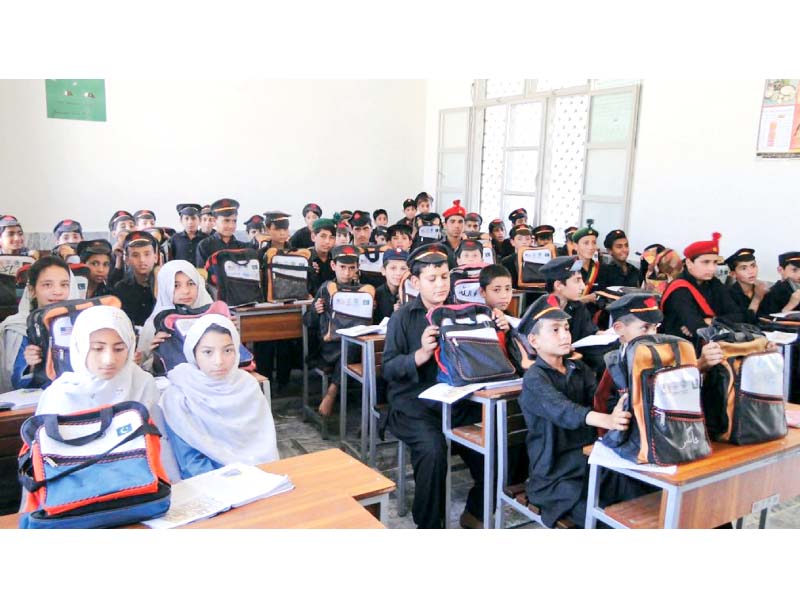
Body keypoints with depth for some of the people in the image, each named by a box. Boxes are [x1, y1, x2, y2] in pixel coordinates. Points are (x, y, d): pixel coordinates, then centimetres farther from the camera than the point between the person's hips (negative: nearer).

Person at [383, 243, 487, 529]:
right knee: (432, 450, -29)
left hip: (456, 399, 4)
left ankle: (476, 512, 12)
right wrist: (421, 354, -24)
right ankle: (428, 524, -4)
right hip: (413, 403, -4)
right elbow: (388, 369, -9)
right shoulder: (403, 317, -3)